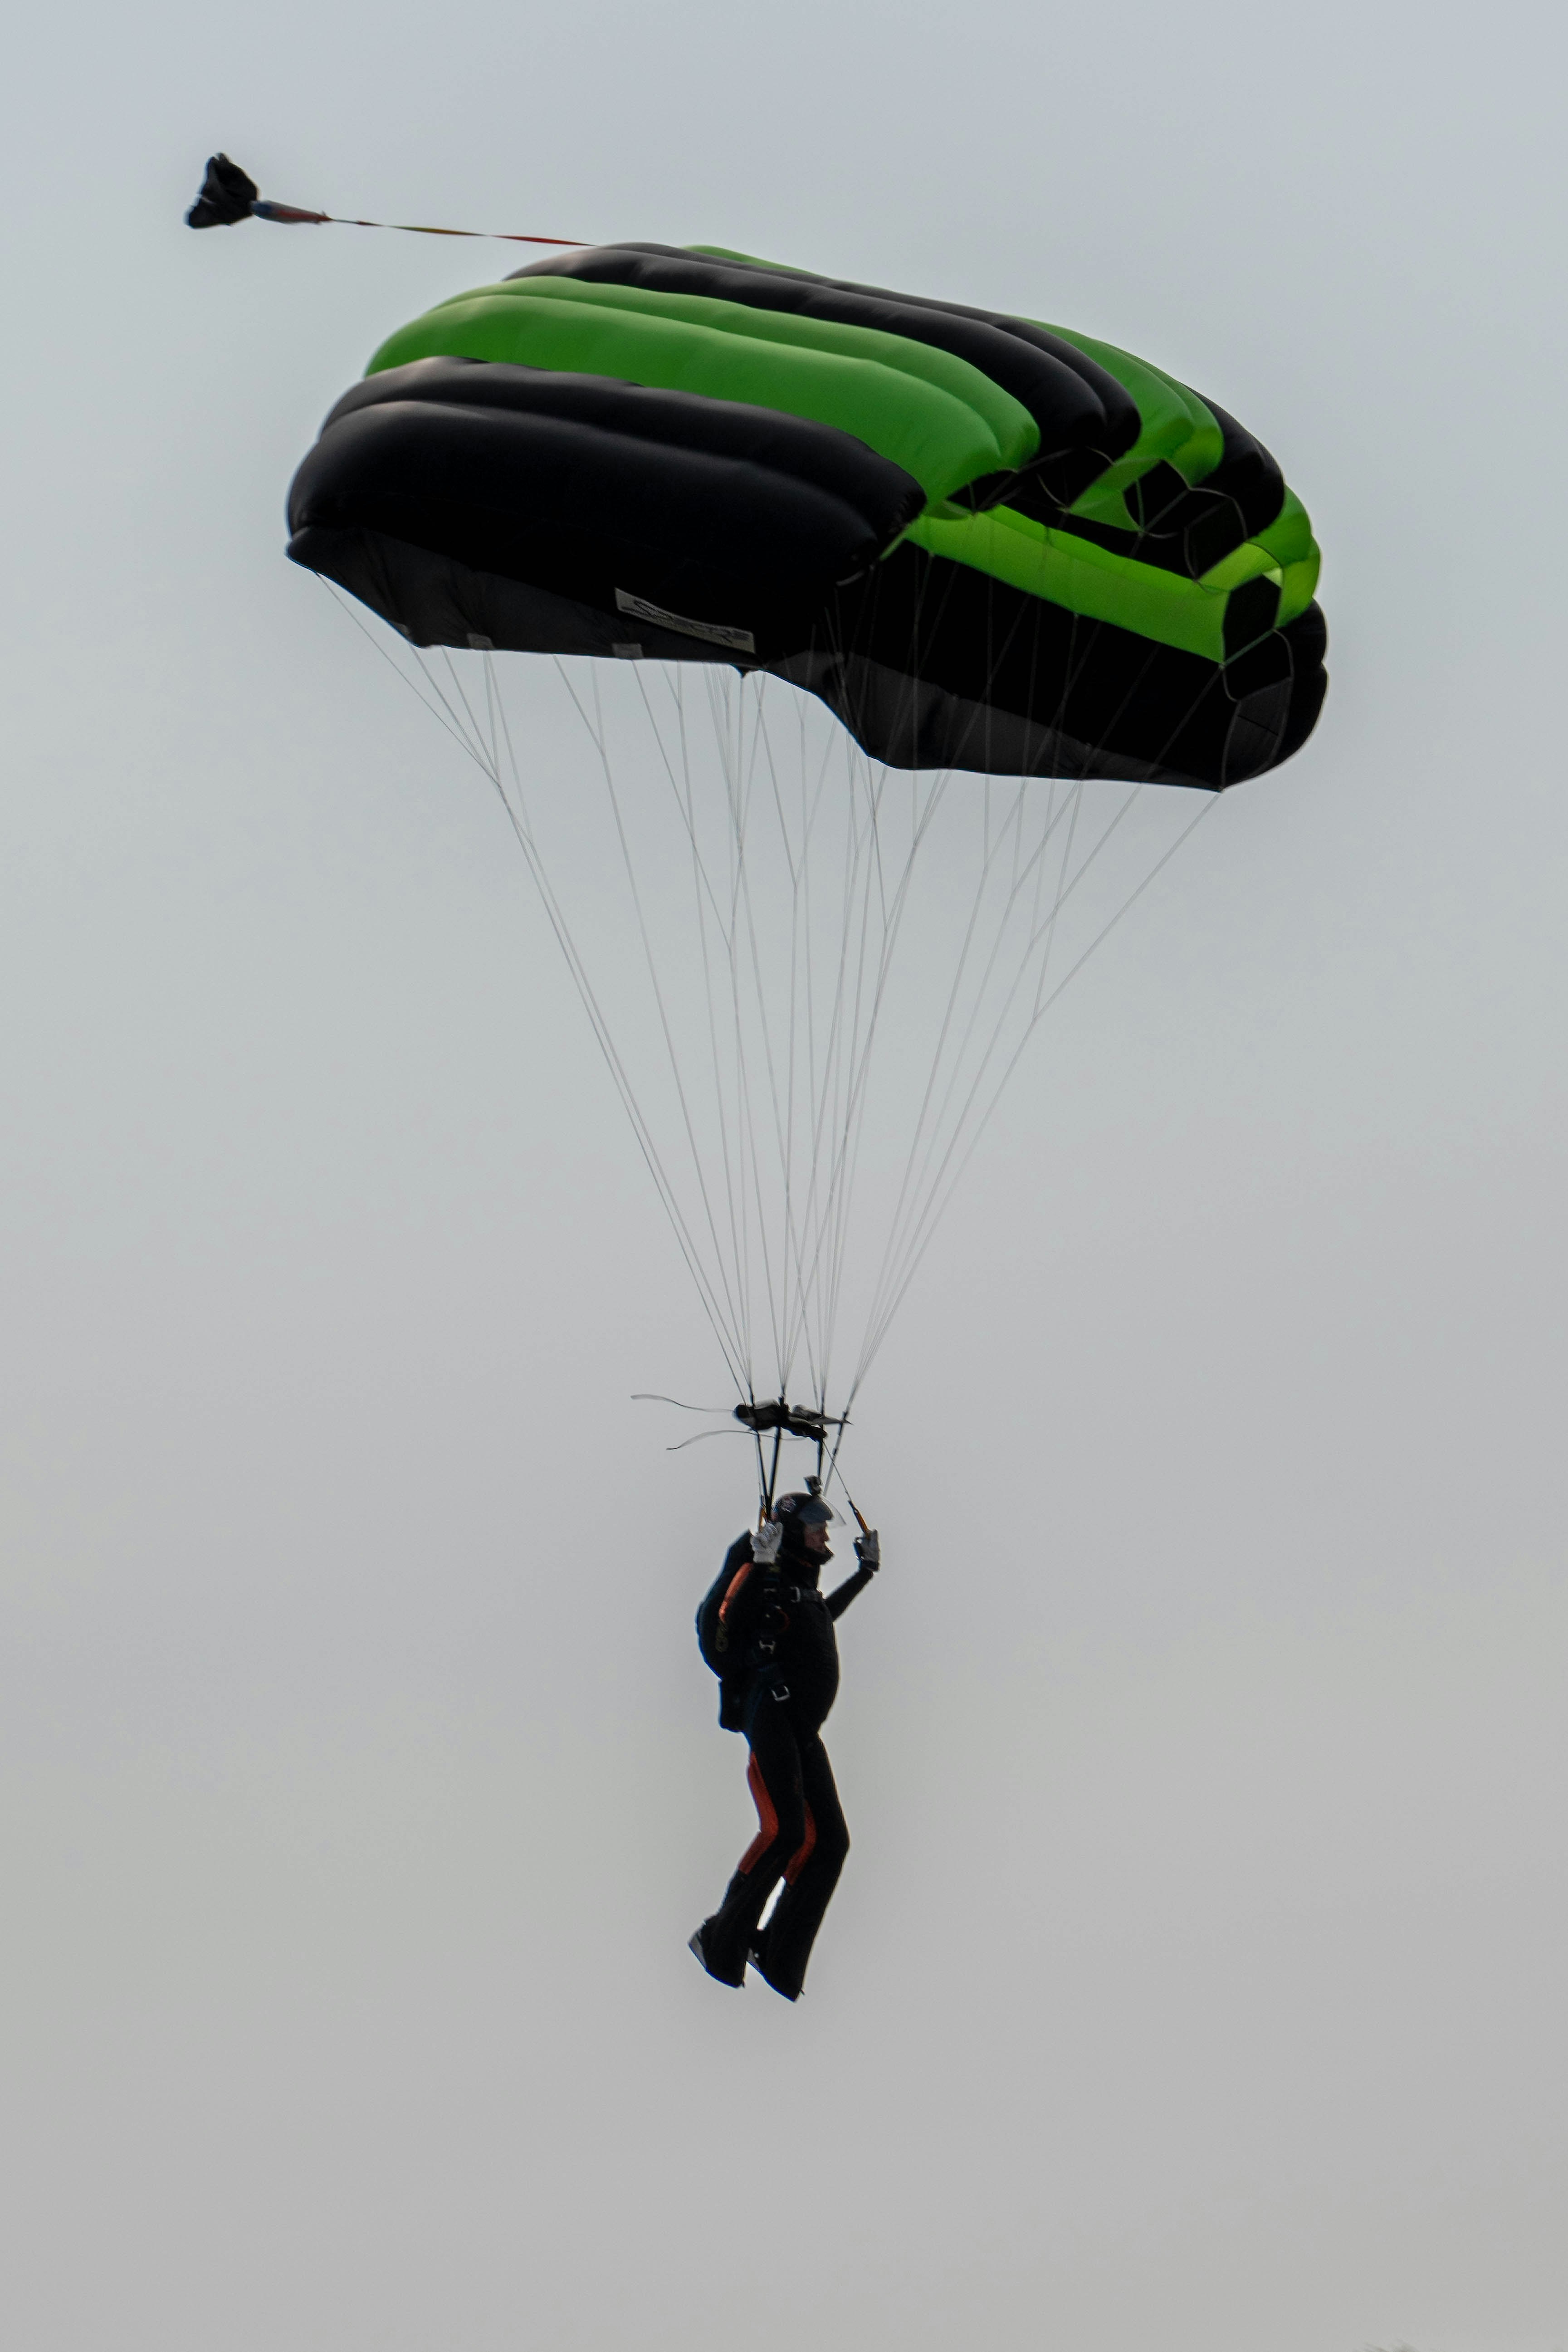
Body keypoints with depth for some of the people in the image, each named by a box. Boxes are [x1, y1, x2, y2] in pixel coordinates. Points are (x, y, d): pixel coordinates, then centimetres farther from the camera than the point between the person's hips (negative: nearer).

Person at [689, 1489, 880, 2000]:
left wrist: (866, 1571, 48)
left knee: (829, 1841, 1)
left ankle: (778, 1959, 5)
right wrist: (760, 1564, -27)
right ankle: (723, 1942, -15)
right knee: (785, 1831, -23)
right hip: (769, 1714, -9)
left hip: (804, 1729, 9)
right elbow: (732, 1623, -18)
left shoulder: (805, 1585, 23)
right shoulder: (763, 1574, -3)